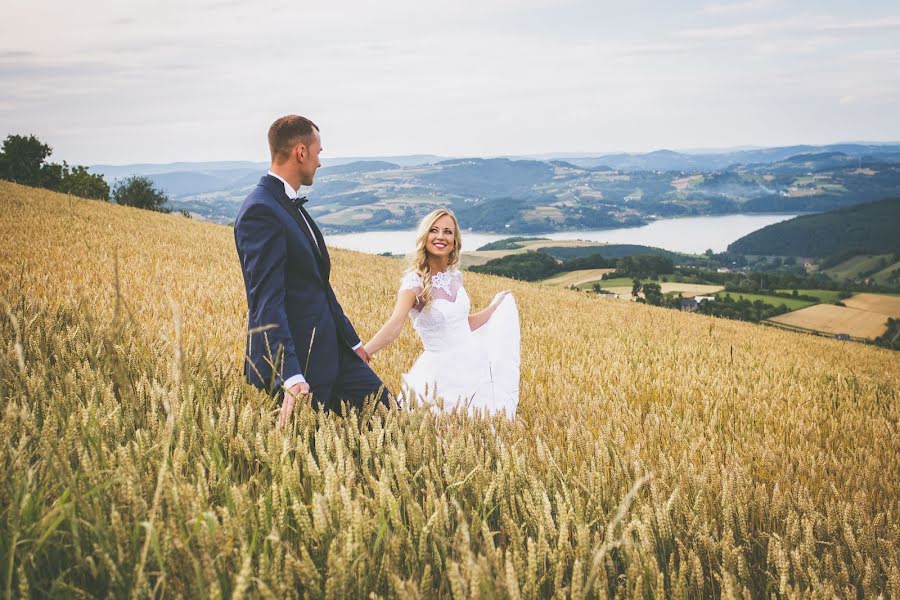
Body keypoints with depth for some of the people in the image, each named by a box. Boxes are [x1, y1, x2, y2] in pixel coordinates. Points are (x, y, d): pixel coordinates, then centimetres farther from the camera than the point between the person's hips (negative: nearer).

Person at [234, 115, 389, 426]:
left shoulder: (290, 205, 14)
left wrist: (352, 341, 24)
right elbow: (267, 301, -25)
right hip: (297, 363, -10)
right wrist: (291, 378, -32)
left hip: (330, 351, 10)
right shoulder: (261, 212, -18)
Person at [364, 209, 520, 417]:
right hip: (443, 368, -6)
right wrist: (359, 355, -47)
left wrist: (495, 306, 13)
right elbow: (394, 326, -32)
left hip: (471, 360, 6)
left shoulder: (455, 276, 4)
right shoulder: (415, 281, -17)